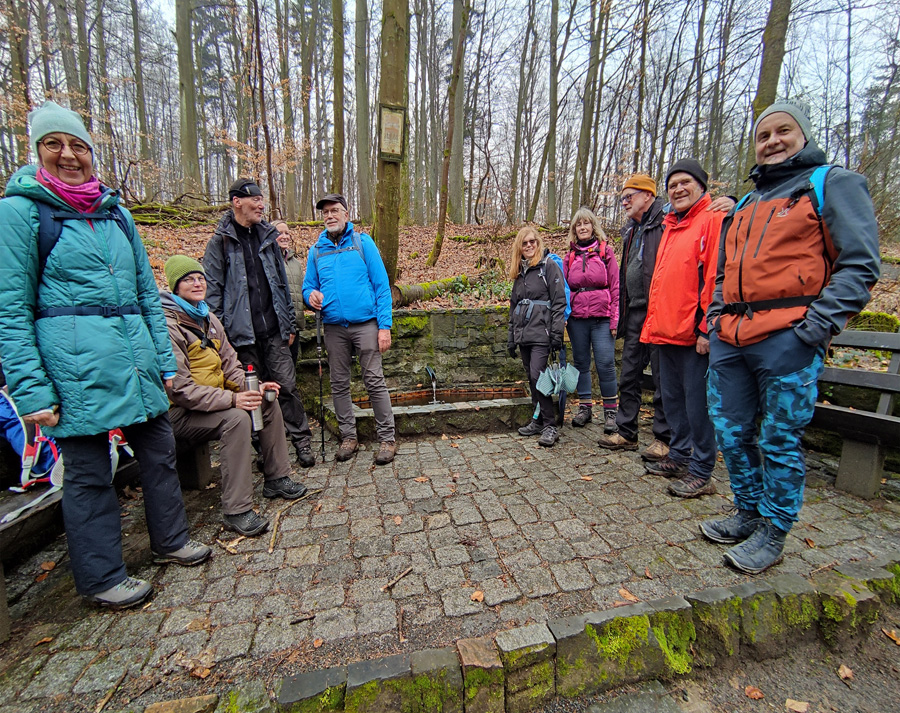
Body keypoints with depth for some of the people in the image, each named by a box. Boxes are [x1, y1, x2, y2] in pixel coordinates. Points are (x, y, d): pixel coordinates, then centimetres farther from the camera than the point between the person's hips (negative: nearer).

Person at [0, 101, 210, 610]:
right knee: (89, 473, 7)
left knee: (159, 451, 13)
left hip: (136, 358, 5)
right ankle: (103, 577, 26)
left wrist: (164, 359, 10)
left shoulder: (117, 213, 13)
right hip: (75, 365, -5)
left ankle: (171, 540, 34)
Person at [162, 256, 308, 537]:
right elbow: (179, 388, -23)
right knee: (236, 418, -32)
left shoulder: (209, 319, 11)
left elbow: (229, 364, 11)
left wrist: (253, 387, -7)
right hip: (182, 412, -8)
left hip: (215, 398, 8)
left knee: (268, 401, -3)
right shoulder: (169, 325, -17)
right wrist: (231, 399, -30)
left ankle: (277, 479, 6)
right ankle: (236, 511, -24)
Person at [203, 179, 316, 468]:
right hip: (242, 335, -2)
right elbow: (212, 292, -2)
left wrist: (290, 323, 12)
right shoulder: (220, 243, 1)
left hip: (274, 331, 3)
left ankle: (302, 441, 11)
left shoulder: (267, 237, 13)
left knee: (287, 386, 1)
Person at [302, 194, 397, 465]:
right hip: (334, 327, 4)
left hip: (365, 324, -4)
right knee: (339, 384, 9)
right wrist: (311, 295, -10)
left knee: (375, 382, -3)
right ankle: (348, 437, 24)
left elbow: (381, 285, -3)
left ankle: (387, 438, 8)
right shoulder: (316, 250, 12)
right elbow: (308, 286, 17)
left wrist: (385, 325, -12)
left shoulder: (362, 242, 2)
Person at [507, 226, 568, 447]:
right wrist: (511, 337, 19)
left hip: (541, 332, -7)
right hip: (523, 335, 7)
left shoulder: (548, 265, -2)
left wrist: (557, 333, -16)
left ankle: (550, 426, -3)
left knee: (537, 376, -13)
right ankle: (538, 421, 21)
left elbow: (559, 300, -9)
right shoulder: (519, 271, 19)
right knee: (531, 378, 10)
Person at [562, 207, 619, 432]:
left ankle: (610, 411, 8)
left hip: (601, 318, -3)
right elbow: (564, 287, 12)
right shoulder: (570, 256, 12)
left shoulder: (605, 251, 4)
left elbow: (616, 286, 1)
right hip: (577, 319, 3)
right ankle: (585, 408, 21)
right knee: (581, 363, 9)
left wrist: (615, 319, -6)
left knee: (605, 363, -5)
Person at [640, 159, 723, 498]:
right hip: (666, 331, 9)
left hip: (695, 334, -9)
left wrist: (707, 328, -18)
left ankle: (701, 472, 12)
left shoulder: (713, 219, -5)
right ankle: (679, 457, 29)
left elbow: (716, 277, -14)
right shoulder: (670, 226, 21)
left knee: (697, 402, -1)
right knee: (673, 398, 15)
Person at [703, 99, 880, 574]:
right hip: (729, 340, 6)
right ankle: (749, 513, 30)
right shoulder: (745, 205, 24)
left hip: (787, 339, -6)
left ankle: (773, 533, 19)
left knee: (780, 440, 2)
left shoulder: (834, 184, 6)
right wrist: (715, 318, 13)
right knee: (731, 432, 11)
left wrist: (817, 326, -14)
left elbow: (860, 265, -4)